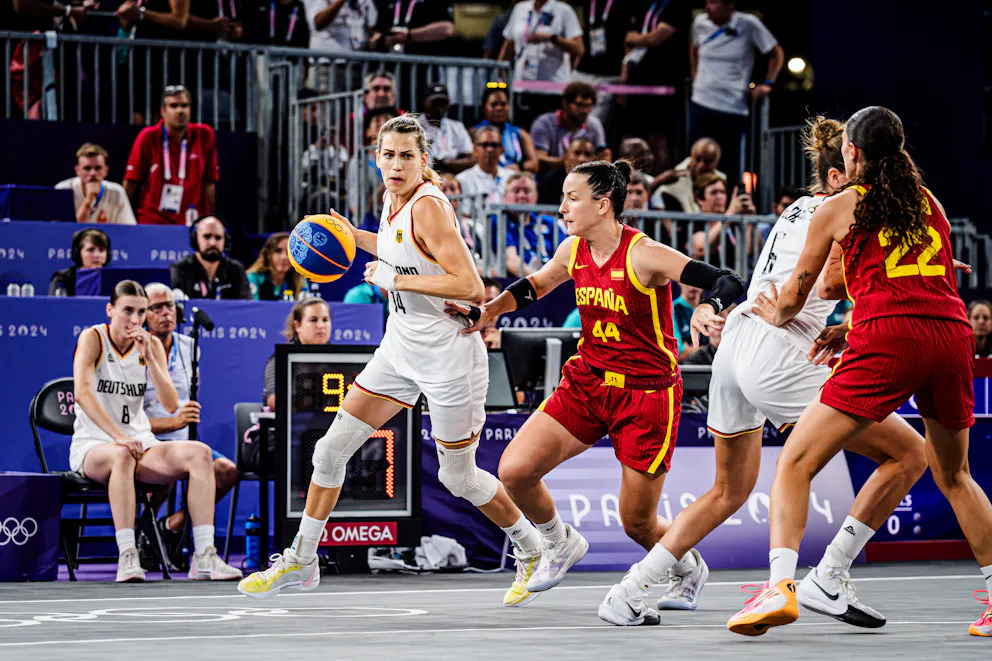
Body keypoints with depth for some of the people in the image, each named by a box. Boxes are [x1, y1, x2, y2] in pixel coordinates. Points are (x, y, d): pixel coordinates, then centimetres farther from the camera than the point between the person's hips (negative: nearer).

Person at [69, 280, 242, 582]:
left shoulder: (151, 344, 7)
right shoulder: (92, 338, -6)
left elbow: (171, 405, -3)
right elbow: (82, 393, -22)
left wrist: (148, 358, -15)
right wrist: (119, 437, -32)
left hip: (140, 442, 5)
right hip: (93, 447, -5)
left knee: (199, 452, -22)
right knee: (122, 455, -40)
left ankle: (204, 555, -29)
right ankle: (126, 556, -42)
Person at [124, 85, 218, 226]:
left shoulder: (205, 135, 2)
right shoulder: (148, 137, -4)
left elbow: (209, 183, 6)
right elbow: (130, 182, -1)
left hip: (191, 223, 2)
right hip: (152, 222, -2)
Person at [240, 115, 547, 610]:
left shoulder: (429, 205, -21)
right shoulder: (394, 201, 4)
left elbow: (470, 285, -28)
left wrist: (393, 279, -23)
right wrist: (356, 238, 13)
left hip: (448, 353, -8)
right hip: (401, 347, 8)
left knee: (459, 478, 4)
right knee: (331, 448, 4)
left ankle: (533, 552, 27)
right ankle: (300, 561, 17)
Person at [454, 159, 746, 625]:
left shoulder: (643, 255, -20)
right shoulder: (574, 251, -1)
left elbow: (728, 282, -25)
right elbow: (535, 285, 20)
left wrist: (709, 308, -46)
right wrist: (489, 310, 5)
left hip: (646, 394, -5)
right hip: (586, 382, 6)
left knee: (637, 524, 1)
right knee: (514, 471, -11)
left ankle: (689, 565, 36)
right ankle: (561, 545, 19)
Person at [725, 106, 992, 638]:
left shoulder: (838, 208, 12)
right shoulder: (929, 202, 23)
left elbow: (792, 299, 20)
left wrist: (777, 316, 42)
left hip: (887, 342, -5)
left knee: (795, 464, -2)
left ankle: (781, 587, -21)